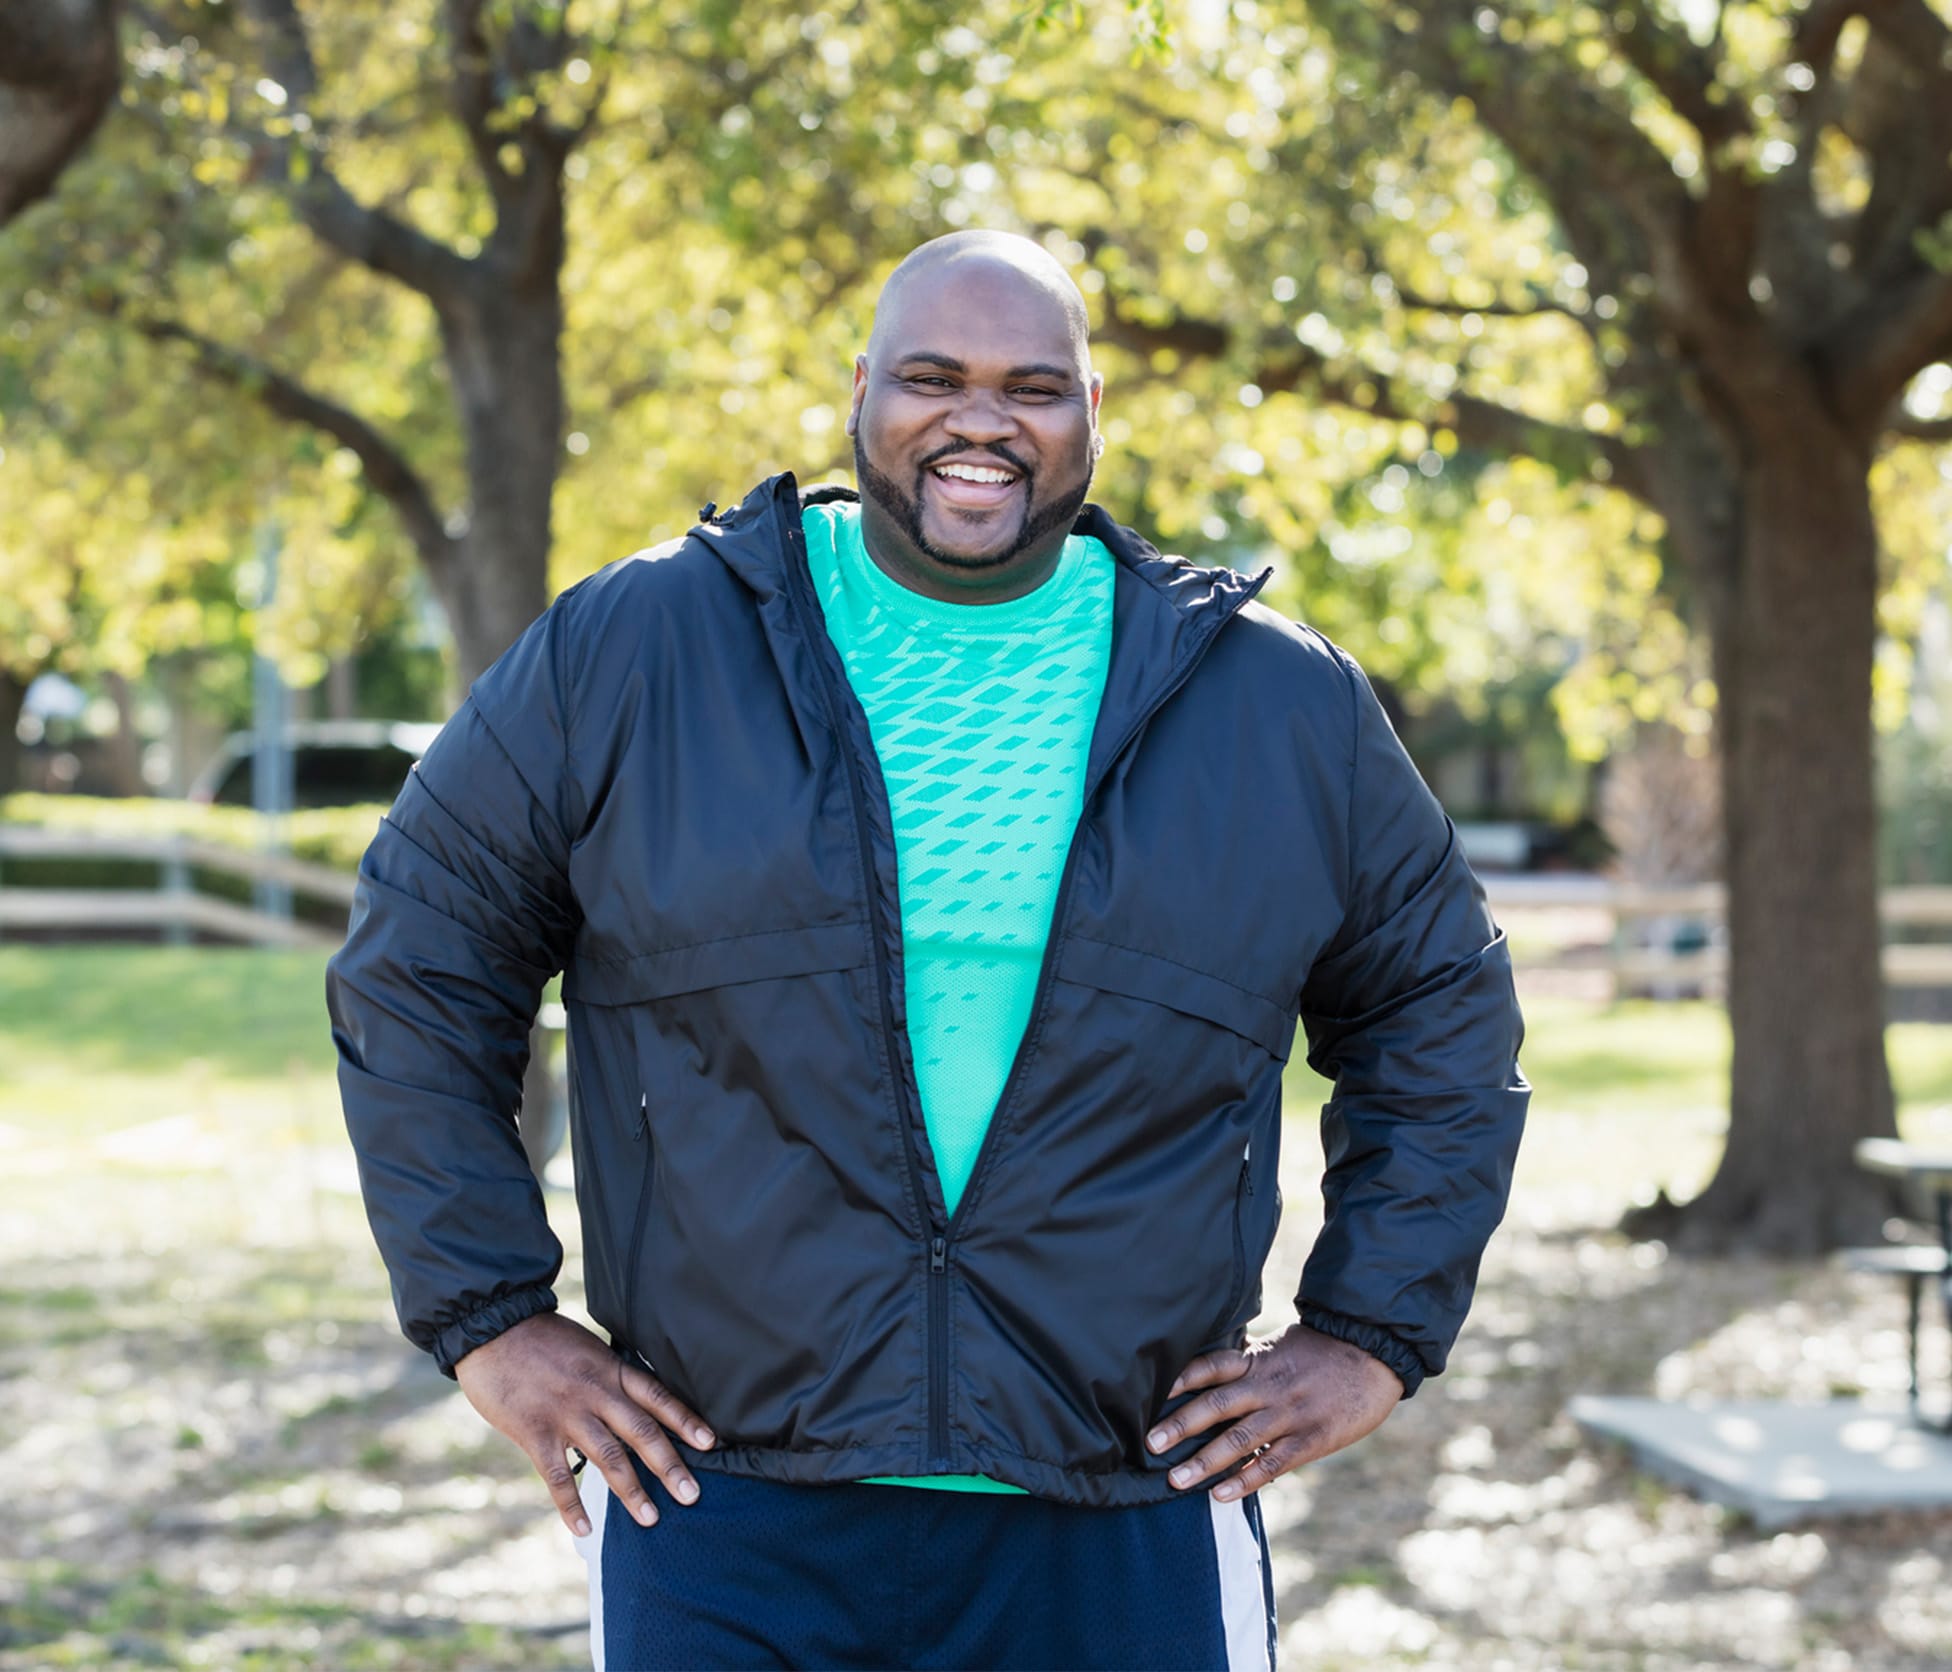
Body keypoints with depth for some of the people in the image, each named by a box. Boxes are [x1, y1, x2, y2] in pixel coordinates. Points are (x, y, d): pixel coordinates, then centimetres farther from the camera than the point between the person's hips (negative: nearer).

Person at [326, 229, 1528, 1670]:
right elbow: (414, 967, 7)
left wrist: (1372, 1337, 7)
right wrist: (490, 1317, 1)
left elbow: (1444, 1013, 16)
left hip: (1122, 1539, 1)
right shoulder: (626, 653, 1)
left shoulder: (1284, 703, 6)